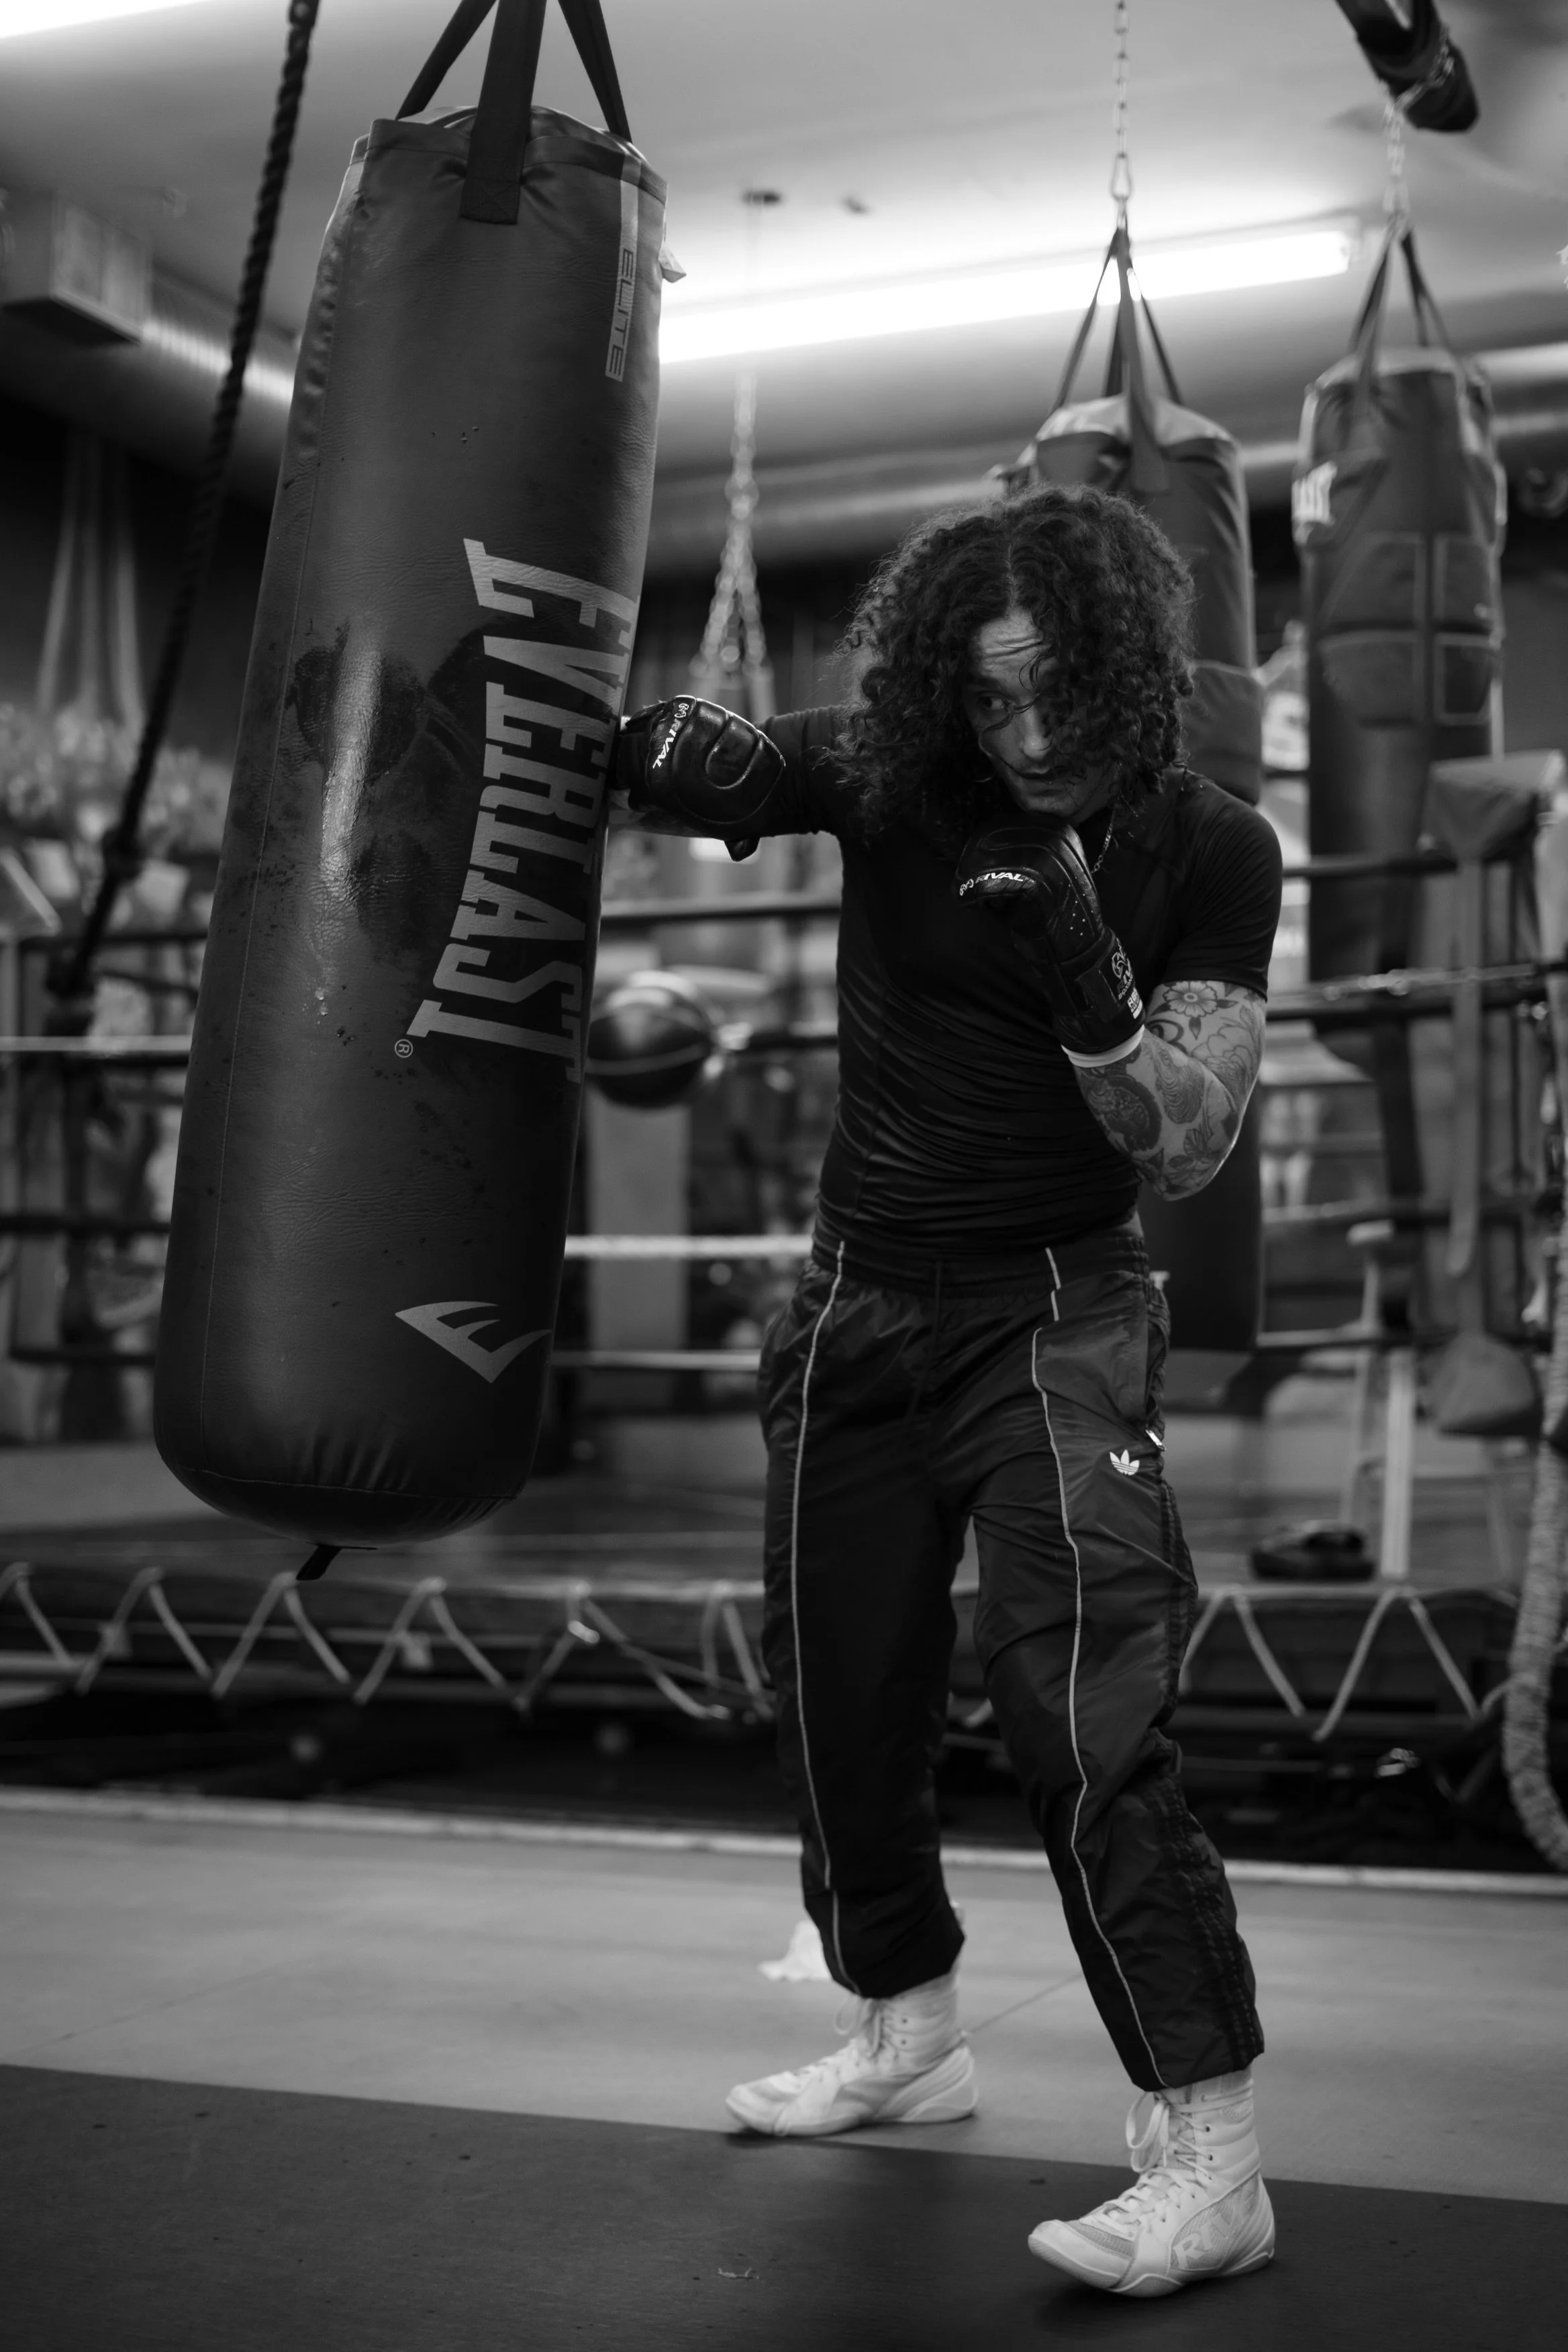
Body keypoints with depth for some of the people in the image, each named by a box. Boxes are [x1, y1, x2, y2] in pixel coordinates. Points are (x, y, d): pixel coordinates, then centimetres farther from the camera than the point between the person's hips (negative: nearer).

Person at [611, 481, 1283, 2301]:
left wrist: (1091, 988, -29)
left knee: (1081, 1709, -19)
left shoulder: (1209, 852, -10)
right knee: (838, 1702, 14)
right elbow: (701, 769, -9)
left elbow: (1188, 1153, -12)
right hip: (858, 1307, 4)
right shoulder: (885, 779, -6)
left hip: (1056, 1312, -4)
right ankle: (908, 2039, 38)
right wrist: (659, 744, -32)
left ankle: (1208, 2159, -10)